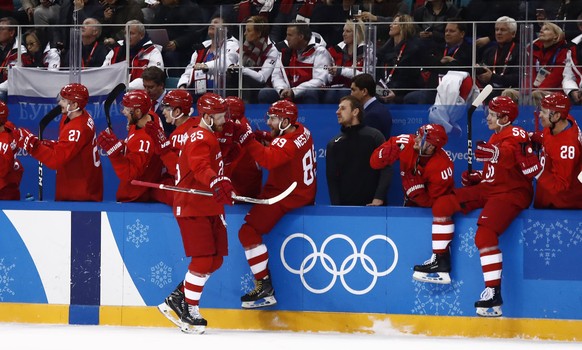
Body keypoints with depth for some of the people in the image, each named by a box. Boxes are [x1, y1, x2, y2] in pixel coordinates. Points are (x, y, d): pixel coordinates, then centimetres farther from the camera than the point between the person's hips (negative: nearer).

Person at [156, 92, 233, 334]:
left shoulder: (211, 137, 19)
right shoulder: (199, 137, -15)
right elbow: (200, 168, -33)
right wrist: (217, 183, -49)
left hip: (209, 207, 10)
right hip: (191, 207, -10)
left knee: (216, 259, 8)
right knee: (203, 258, -14)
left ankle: (177, 298, 15)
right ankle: (190, 311, -5)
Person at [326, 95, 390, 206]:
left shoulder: (374, 136, 1)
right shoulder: (333, 144, 12)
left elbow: (386, 169, -5)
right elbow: (332, 179, 8)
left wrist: (379, 198, -15)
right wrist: (336, 205, -6)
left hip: (373, 205, -3)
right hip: (345, 208, 3)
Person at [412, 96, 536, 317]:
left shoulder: (516, 135, -9)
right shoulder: (496, 138, 21)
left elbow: (510, 156, -29)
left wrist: (494, 154, -45)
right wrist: (475, 178, 11)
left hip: (512, 192, -10)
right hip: (490, 190, 10)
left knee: (484, 233, -28)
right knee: (442, 205, 2)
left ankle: (494, 293, -29)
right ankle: (441, 262, 9)